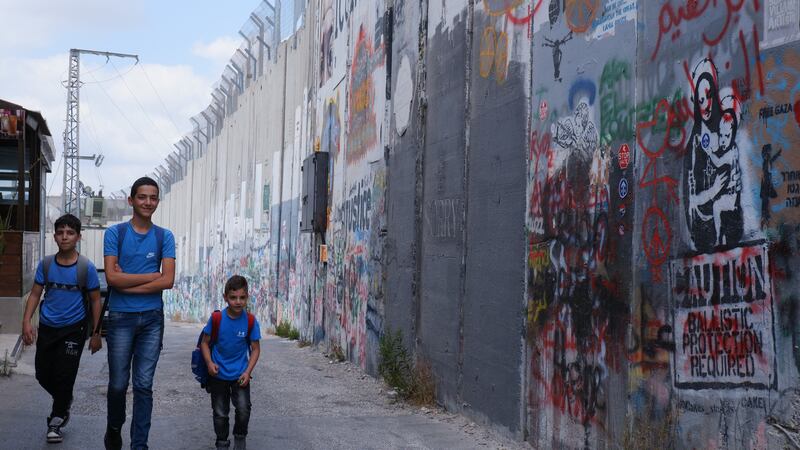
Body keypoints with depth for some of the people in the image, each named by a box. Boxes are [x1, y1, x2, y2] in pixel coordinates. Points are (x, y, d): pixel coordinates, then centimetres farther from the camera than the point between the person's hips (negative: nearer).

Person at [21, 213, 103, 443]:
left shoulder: (86, 268, -9)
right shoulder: (45, 264, -1)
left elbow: (95, 301, -2)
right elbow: (35, 294, 4)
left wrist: (96, 334, -2)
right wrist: (27, 322, -9)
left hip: (73, 329, -3)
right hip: (47, 327, 3)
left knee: (64, 375, -4)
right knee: (43, 374, 9)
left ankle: (56, 420, 14)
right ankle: (64, 401, 38)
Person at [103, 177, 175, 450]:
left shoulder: (164, 237, 4)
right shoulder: (115, 233, 0)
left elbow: (168, 281, -6)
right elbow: (112, 277, -10)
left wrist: (128, 283, -11)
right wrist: (152, 276, -8)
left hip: (152, 318, 1)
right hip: (121, 317, -1)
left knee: (144, 385, 2)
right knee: (118, 383, 8)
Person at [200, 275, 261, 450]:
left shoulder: (250, 321, -11)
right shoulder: (216, 318, -12)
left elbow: (255, 349, -3)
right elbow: (205, 342, -1)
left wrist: (248, 372, -12)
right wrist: (209, 363, -16)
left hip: (240, 375, 0)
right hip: (218, 375, 0)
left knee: (244, 409, -13)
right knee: (220, 413, 8)